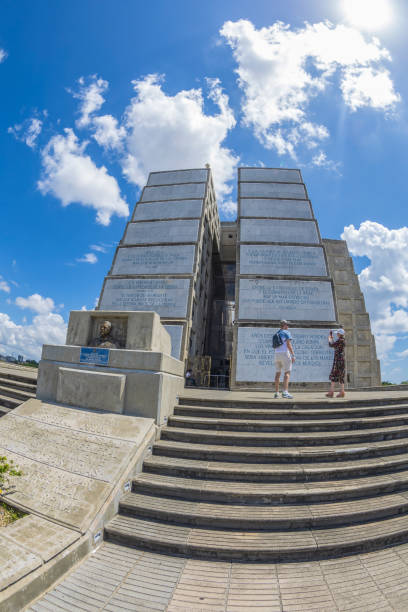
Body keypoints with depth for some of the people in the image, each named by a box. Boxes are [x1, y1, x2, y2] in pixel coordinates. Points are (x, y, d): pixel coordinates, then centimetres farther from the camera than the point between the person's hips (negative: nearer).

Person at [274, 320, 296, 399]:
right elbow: (289, 344, -14)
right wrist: (293, 355, -13)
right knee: (287, 372, -9)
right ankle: (285, 392, -22)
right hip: (285, 353, -7)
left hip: (277, 354, 7)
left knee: (278, 373, 11)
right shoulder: (287, 332, -4)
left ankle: (276, 393, 11)